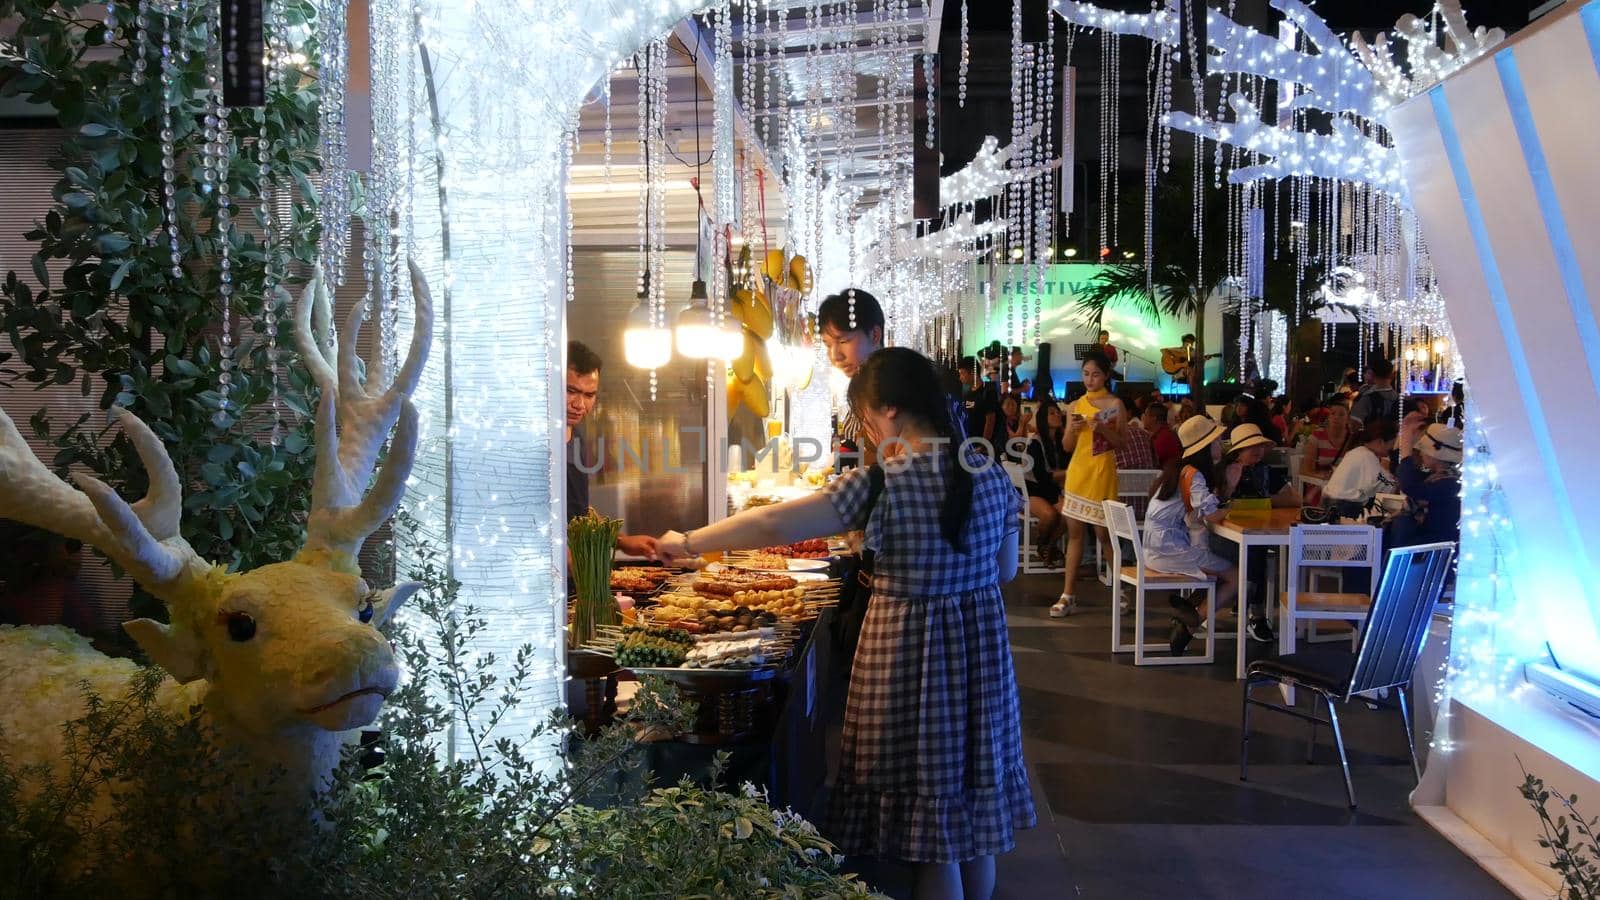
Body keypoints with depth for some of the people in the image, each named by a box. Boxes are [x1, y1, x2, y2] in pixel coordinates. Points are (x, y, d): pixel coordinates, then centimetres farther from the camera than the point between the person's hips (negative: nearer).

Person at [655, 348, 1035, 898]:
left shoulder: (882, 485, -18)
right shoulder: (992, 477, -1)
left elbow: (772, 526, -19)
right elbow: (1007, 569, 10)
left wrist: (688, 543, -8)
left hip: (908, 650, -6)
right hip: (982, 647, 6)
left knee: (927, 817, 8)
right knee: (973, 811, 20)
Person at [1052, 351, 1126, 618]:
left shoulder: (1114, 404, -2)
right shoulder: (1075, 406, 9)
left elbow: (1121, 443, -4)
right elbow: (1067, 445, 10)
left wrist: (1102, 429, -20)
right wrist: (1072, 429, -9)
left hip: (1101, 474, -4)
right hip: (1077, 472, 4)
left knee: (1103, 533, -2)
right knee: (1074, 532, 4)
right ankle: (1068, 596, 6)